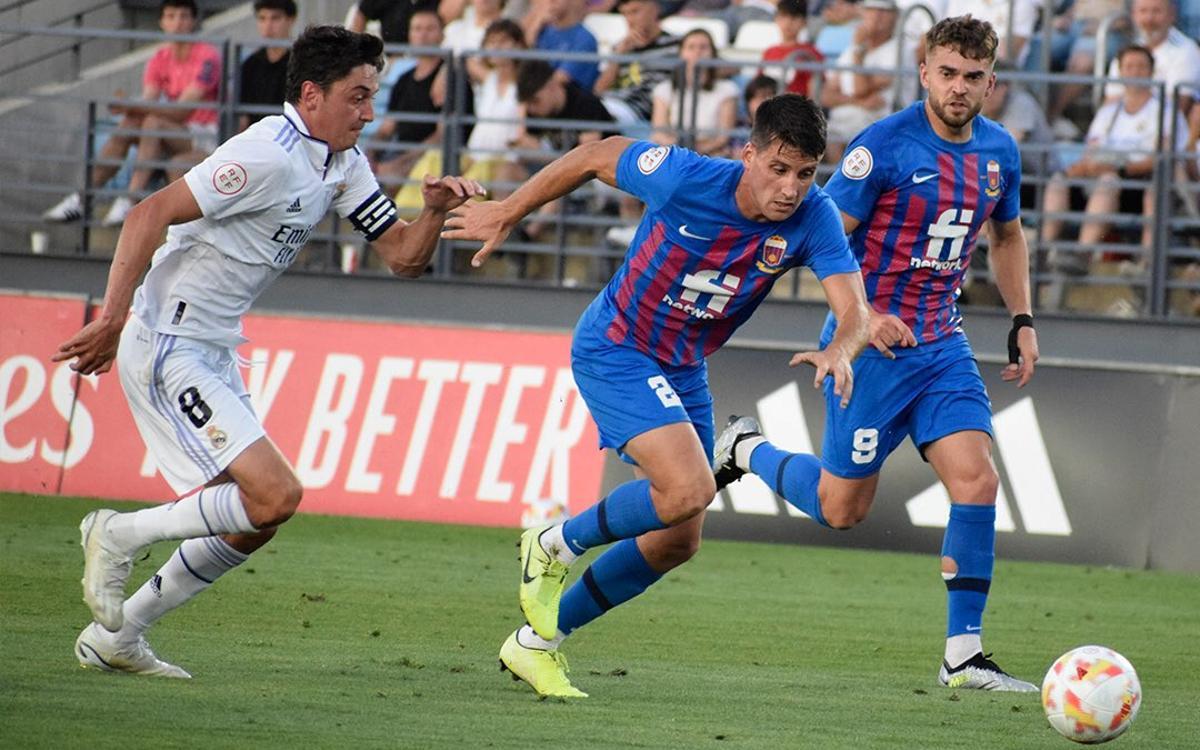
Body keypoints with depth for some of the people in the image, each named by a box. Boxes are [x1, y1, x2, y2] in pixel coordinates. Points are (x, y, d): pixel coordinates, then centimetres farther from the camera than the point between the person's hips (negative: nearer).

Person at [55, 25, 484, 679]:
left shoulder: (342, 165, 9)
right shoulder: (267, 156, -20)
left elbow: (402, 257, 12)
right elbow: (149, 214, -24)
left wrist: (435, 210, -8)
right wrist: (112, 318, -27)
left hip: (212, 356, 10)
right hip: (168, 350, -10)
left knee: (254, 521, 11)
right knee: (275, 495, -18)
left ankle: (115, 637, 20)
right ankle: (118, 536, -2)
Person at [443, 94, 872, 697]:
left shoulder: (813, 218, -18)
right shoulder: (685, 178, -27)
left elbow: (854, 311, -25)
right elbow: (597, 156, -10)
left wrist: (839, 352, -49)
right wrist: (506, 214, -1)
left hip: (682, 370, 6)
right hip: (614, 349, -6)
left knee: (677, 541, 9)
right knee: (688, 488, -26)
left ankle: (536, 641, 26)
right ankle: (555, 547, 0)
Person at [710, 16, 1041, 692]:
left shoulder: (1000, 152, 5)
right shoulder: (885, 145, -15)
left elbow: (1008, 236, 23)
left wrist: (1023, 321, 15)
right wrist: (864, 313, -25)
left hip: (943, 344, 5)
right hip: (873, 344, -5)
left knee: (976, 480, -11)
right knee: (843, 508, 2)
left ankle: (964, 656, -6)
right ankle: (748, 450, 32)